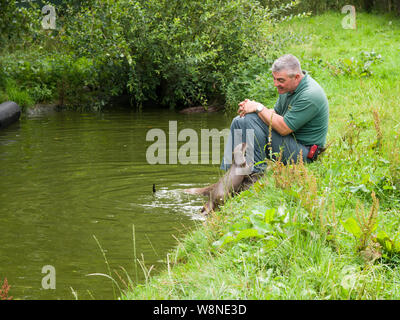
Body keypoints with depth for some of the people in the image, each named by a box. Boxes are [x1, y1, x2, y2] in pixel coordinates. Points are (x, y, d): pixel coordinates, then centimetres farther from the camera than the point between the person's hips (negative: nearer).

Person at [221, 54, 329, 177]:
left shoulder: (310, 95, -25)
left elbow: (284, 128, -27)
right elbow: (275, 113, 13)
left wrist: (259, 108, -18)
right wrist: (251, 106, -6)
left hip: (302, 151, -10)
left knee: (251, 120, -23)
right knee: (239, 122, 6)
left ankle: (256, 170, -15)